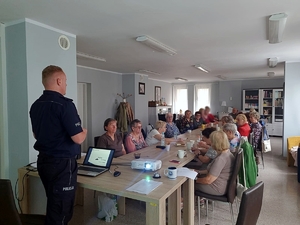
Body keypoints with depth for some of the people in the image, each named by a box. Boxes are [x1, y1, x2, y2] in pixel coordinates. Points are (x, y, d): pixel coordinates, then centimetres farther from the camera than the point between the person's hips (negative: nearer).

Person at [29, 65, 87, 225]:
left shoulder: (35, 105, 7)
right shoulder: (65, 104, -20)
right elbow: (78, 138, -21)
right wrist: (84, 132, -1)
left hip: (43, 160, 9)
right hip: (62, 163, -8)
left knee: (53, 205, 23)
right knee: (61, 210, 5)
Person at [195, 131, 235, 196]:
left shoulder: (220, 159, -30)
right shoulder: (227, 152, 0)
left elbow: (208, 180, -26)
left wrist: (195, 180, -10)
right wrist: (201, 172, 12)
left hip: (218, 190, -9)